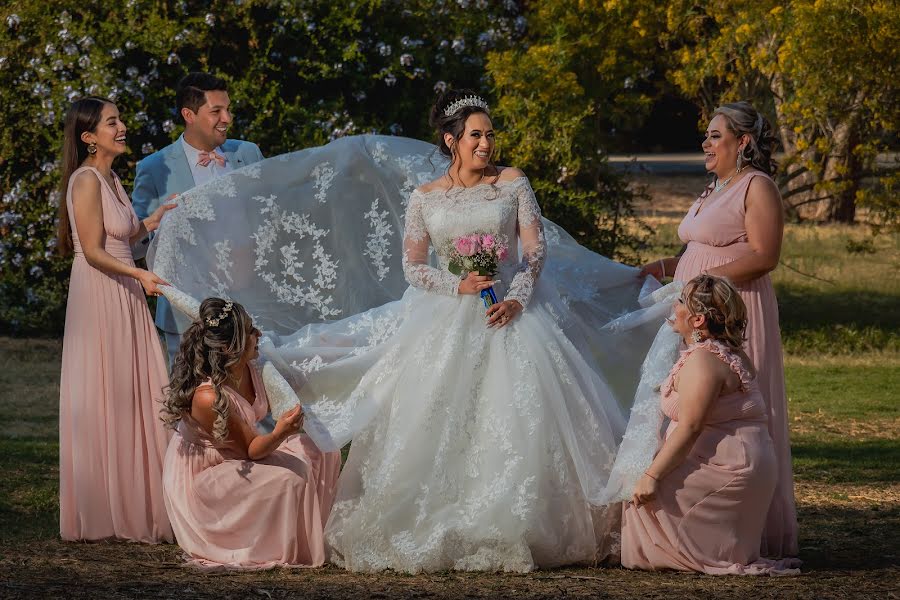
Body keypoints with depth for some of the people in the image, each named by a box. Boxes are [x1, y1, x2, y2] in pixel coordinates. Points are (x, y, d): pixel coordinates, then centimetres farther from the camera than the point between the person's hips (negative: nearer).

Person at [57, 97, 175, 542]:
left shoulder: (110, 179, 15)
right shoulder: (87, 180, -13)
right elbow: (93, 251, -18)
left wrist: (150, 223, 8)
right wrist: (139, 275, -28)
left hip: (124, 300, 9)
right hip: (98, 299, -9)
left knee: (133, 399, 9)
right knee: (103, 400, -4)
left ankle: (134, 507, 14)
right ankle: (102, 513, 1)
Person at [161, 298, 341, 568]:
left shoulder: (248, 369, -11)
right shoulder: (208, 397, -35)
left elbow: (265, 408, 10)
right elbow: (250, 449, -25)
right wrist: (279, 434, -45)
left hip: (237, 460, 9)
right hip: (201, 474, -9)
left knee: (323, 453, -1)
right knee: (290, 476, -27)